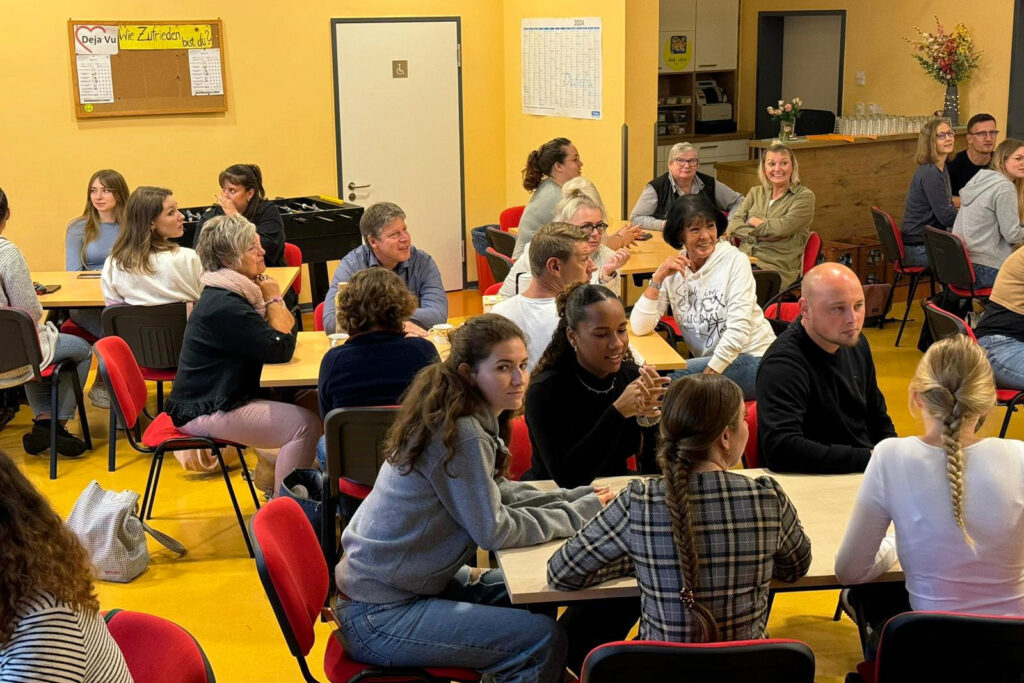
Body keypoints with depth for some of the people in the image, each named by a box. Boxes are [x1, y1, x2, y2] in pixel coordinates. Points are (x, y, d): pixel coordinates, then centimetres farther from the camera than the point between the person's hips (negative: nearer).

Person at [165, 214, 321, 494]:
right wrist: (273, 299, -9)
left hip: (223, 398, 10)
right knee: (305, 425, -20)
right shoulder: (224, 306, -22)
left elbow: (288, 328, 8)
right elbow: (281, 349, -22)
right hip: (205, 413, -10)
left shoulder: (237, 292, 9)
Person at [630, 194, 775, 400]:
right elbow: (639, 328, -5)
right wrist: (658, 278, -14)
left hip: (752, 360, -4)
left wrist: (709, 374, -22)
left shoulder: (735, 261, -7)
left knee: (671, 379, -27)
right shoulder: (673, 269, 5)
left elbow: (738, 329, -15)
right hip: (708, 363, 4)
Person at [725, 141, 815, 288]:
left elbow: (783, 227, -10)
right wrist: (759, 236, -7)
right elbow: (732, 226, 8)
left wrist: (755, 221, 5)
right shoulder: (755, 193, 20)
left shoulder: (804, 196, 5)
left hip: (778, 269, -4)